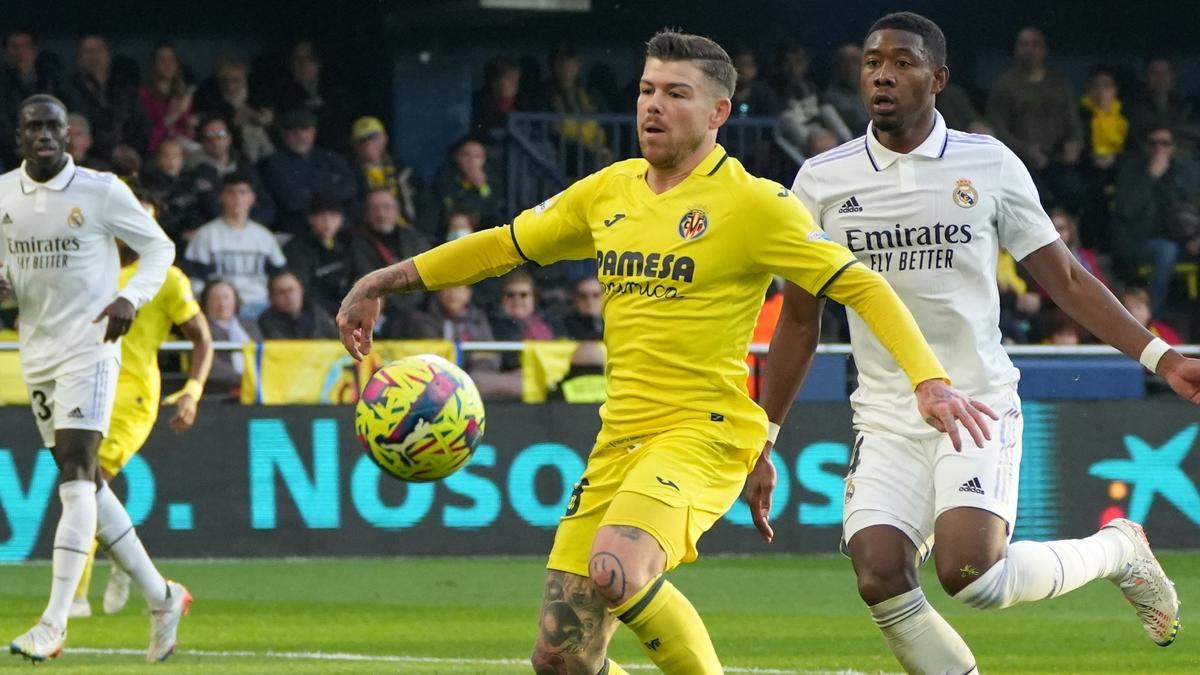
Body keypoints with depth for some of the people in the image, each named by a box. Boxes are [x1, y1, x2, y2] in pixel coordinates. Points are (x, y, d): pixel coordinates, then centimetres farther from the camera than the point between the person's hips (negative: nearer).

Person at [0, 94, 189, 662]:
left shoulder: (102, 191, -7)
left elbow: (158, 247, 2)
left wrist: (130, 297, -15)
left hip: (89, 347, -6)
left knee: (76, 476, -16)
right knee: (85, 483, 9)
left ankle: (54, 624, -22)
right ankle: (161, 598, 22)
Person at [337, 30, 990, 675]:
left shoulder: (752, 203, -6)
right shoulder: (610, 191, 12)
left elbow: (863, 287, -7)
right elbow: (505, 245, 24)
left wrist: (929, 381, -19)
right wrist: (382, 282, 23)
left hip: (704, 434, -6)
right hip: (619, 436, 6)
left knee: (615, 569, -33)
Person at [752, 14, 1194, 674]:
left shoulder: (989, 164, 1)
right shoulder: (822, 181, 5)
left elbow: (1065, 280, 7)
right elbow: (798, 321, 13)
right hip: (887, 417, 2)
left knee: (967, 572, -22)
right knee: (880, 580, -18)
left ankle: (1118, 549, 7)